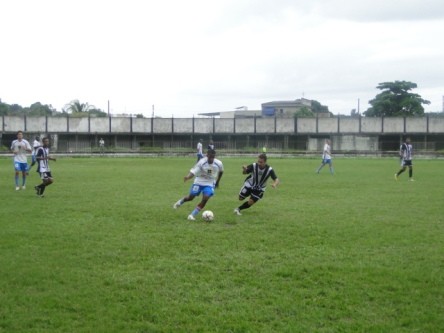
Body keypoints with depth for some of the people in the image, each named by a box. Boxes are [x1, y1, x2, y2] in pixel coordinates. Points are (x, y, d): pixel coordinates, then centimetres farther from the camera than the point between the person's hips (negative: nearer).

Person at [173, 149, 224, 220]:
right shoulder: (202, 162, -24)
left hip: (209, 184, 1)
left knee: (205, 199, -18)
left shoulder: (219, 164, -16)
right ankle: (180, 201, 40)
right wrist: (188, 177, -53)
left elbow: (221, 171, 7)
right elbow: (193, 171, -32)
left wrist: (217, 182, 17)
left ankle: (192, 215, -7)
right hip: (199, 182, -1)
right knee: (190, 197, 3)